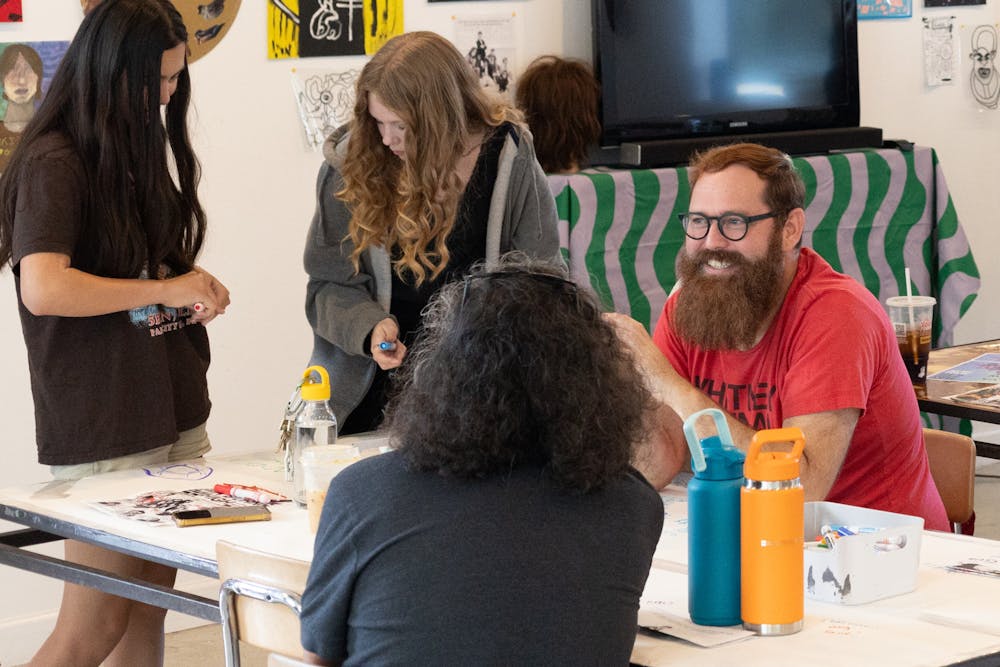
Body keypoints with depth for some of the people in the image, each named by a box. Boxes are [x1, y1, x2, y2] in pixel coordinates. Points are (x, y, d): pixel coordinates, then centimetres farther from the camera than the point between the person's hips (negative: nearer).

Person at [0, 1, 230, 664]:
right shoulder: (54, 162, -13)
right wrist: (165, 289, -18)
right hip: (102, 433, -8)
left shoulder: (142, 148, 14)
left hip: (175, 414, 8)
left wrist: (195, 293, 5)